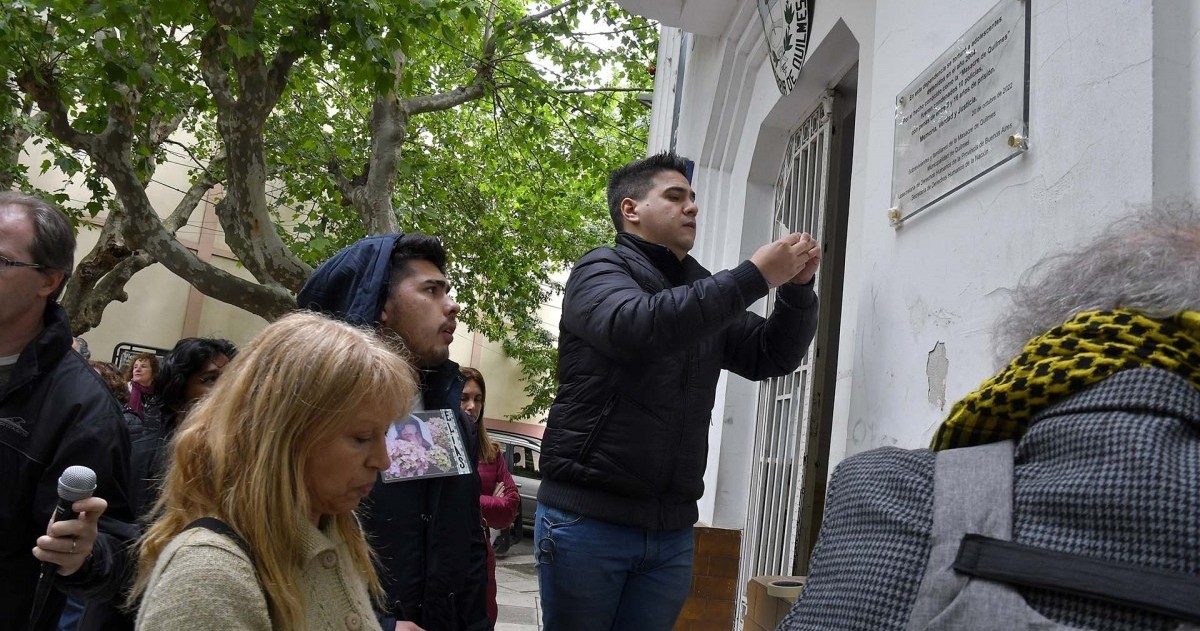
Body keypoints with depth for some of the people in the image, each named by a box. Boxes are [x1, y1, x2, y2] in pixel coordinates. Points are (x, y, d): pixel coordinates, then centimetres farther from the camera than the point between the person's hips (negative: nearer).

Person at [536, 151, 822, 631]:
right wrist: (754, 276, -22)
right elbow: (635, 326, -24)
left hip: (672, 528, 5)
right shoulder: (602, 269, -3)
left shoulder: (705, 294, 15)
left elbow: (771, 356, 13)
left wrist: (797, 289, -5)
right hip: (587, 516, -5)